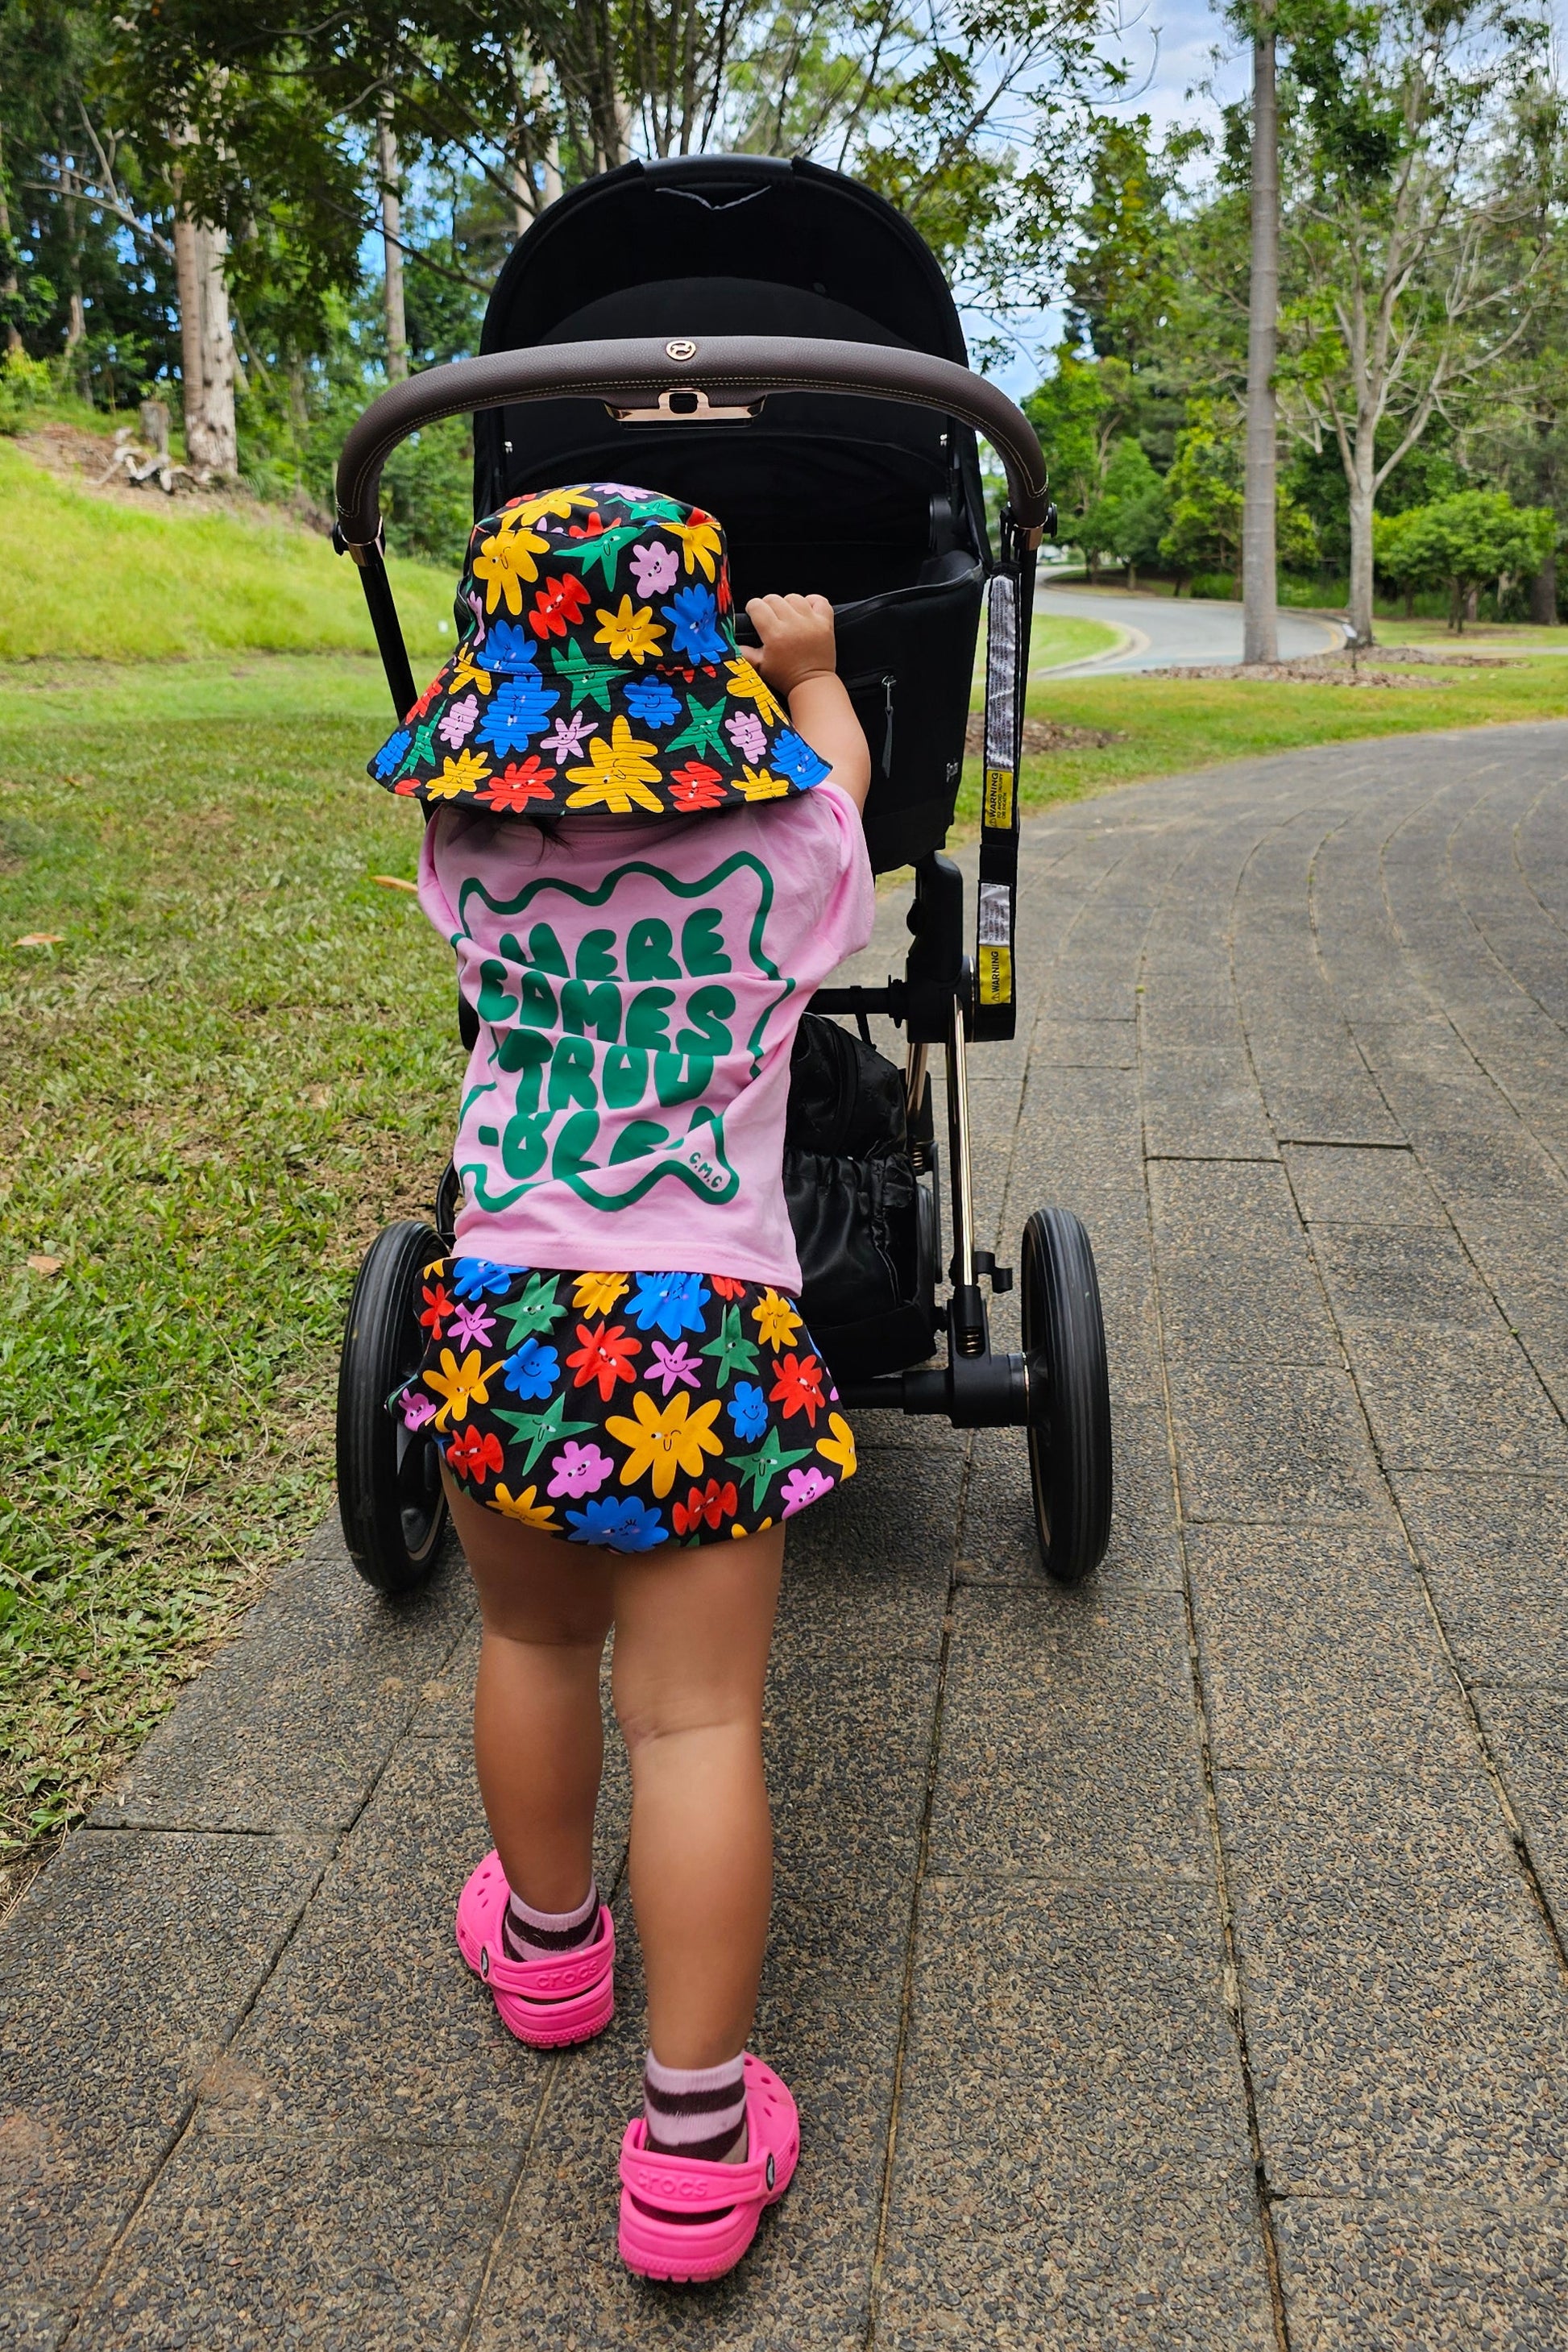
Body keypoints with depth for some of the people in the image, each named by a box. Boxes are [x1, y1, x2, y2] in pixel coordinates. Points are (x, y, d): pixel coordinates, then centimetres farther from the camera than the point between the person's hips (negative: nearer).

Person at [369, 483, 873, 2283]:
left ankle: (546, 1943, 45)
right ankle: (694, 2134, 11)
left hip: (500, 1308, 3)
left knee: (531, 1644, 22)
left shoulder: (465, 854, 2)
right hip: (707, 1325, -2)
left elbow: (534, 721, 27)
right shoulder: (788, 853, -3)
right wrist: (804, 661, 44)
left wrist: (571, 648, 46)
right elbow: (834, 761, 23)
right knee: (696, 1713, 2)